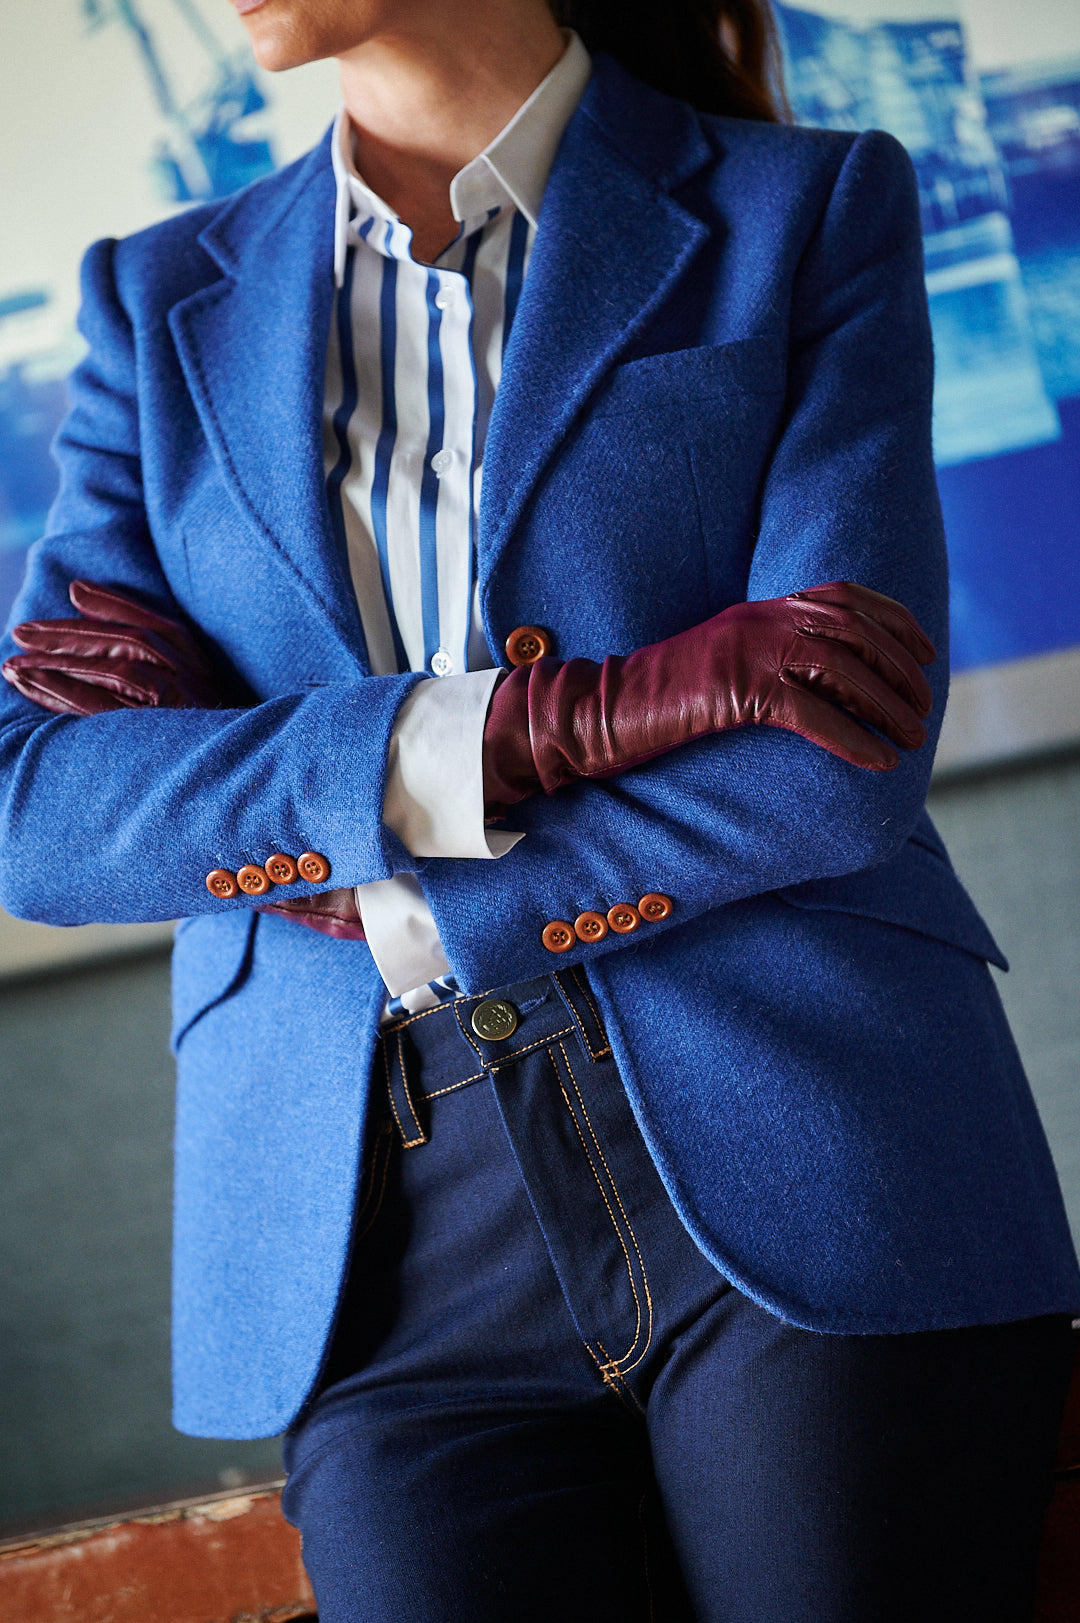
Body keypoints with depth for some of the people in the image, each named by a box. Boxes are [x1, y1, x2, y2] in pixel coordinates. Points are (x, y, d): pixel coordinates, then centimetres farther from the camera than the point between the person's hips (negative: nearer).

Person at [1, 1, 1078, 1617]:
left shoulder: (813, 211, 5)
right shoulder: (167, 304, 13)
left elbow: (841, 776, -7)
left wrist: (331, 878, -6)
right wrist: (550, 719, -12)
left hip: (798, 1195, -1)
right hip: (395, 1260, 2)